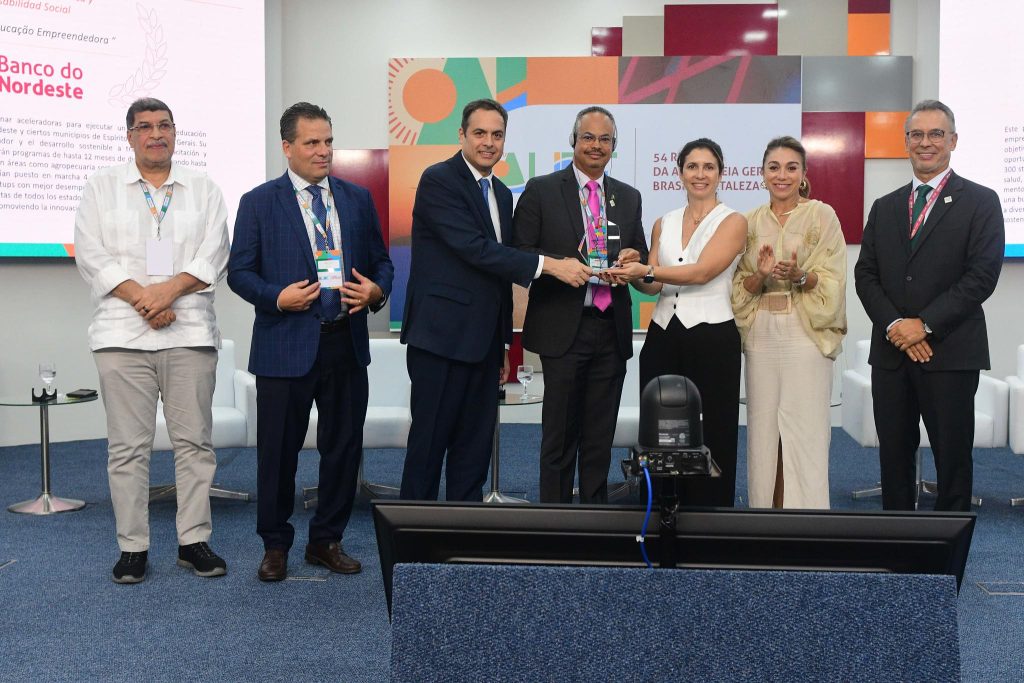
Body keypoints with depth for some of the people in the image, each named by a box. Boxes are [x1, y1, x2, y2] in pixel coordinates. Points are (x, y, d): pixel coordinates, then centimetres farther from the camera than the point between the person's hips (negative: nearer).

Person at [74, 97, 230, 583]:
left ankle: (194, 540, 12)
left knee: (194, 439, 3)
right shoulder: (102, 187, 11)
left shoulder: (203, 189, 13)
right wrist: (140, 297, -11)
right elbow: (91, 255, 1)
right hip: (123, 334, 0)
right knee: (128, 445, 1)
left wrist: (170, 288, -13)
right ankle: (132, 547, 10)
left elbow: (213, 255, 2)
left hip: (189, 333, 1)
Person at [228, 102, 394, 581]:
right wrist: (277, 297, -17)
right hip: (285, 347, -3)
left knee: (343, 447, 10)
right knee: (278, 451, 5)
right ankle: (275, 545, 22)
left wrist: (376, 290, -7)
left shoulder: (358, 199, 11)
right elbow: (239, 272, -1)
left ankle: (327, 541, 26)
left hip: (346, 345, 4)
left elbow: (381, 261, 14)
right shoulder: (259, 202, 1)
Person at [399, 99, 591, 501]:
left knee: (475, 447, 10)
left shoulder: (501, 193, 16)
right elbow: (475, 249, -20)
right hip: (441, 337, -7)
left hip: (483, 344, 8)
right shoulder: (438, 180, -9)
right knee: (429, 444, 0)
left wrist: (504, 343, 20)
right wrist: (549, 265, -22)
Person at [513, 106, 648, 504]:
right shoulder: (541, 190, 1)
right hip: (563, 329, -4)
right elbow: (520, 254, -3)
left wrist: (634, 259, -5)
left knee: (600, 437, 10)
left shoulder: (628, 198, 14)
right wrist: (562, 264, -19)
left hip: (612, 331, 4)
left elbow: (641, 257, 19)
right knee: (560, 434, 2)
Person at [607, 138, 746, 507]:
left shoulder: (733, 222, -1)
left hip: (712, 340, -4)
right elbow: (653, 285, 9)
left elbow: (702, 272, -15)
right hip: (663, 337, 5)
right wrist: (632, 274, -13)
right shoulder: (663, 223, 14)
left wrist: (647, 270, -24)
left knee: (709, 440, 1)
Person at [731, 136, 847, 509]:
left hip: (806, 332, -3)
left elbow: (832, 282, -3)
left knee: (805, 429, -5)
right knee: (763, 427, 6)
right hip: (761, 333, 4)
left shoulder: (822, 215, 0)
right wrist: (761, 275, -12)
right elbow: (741, 288, 9)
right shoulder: (751, 222, 10)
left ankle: (806, 506, 4)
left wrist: (800, 275, -21)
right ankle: (765, 507, 16)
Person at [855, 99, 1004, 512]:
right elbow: (865, 275, 8)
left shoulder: (980, 202, 1)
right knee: (894, 456, 9)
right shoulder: (884, 207, 14)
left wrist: (925, 324, -14)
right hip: (890, 353, 4)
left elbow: (982, 275, -9)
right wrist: (894, 325, -8)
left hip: (950, 353, -4)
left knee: (953, 458, 3)